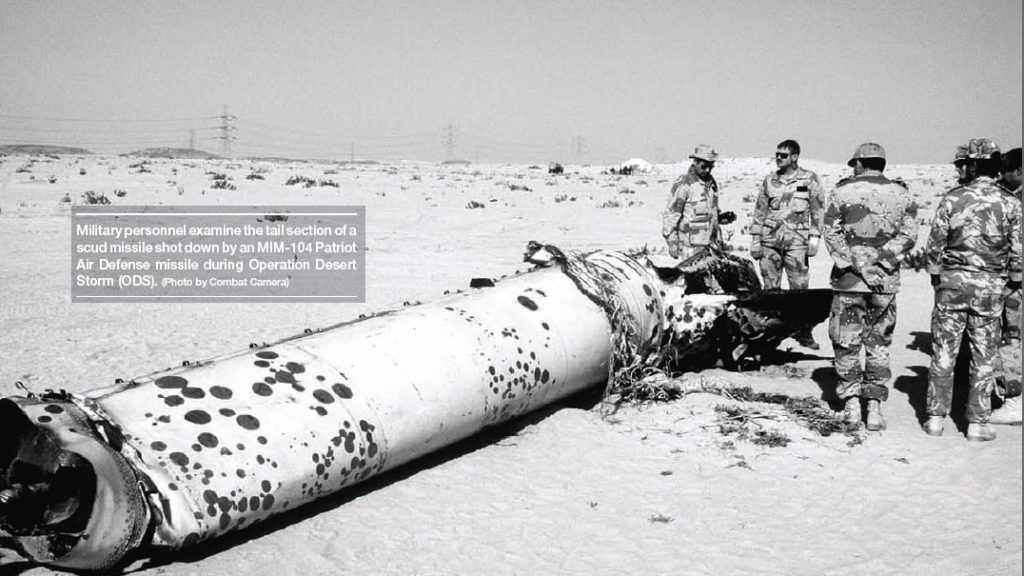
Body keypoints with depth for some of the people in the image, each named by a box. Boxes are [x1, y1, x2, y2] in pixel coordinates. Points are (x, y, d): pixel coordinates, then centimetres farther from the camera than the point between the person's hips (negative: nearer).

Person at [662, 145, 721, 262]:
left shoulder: (712, 183, 13)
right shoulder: (684, 184, -10)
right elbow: (670, 214, -10)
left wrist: (718, 239, 22)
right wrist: (672, 243, -12)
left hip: (710, 243, 7)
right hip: (691, 245, -7)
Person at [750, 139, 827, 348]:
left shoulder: (809, 179, 3)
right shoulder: (769, 180, 12)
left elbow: (818, 210, 3)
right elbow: (760, 212, 14)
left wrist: (814, 238, -5)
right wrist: (755, 240, 9)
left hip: (796, 241, -3)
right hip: (770, 240, 3)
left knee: (799, 287, -5)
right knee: (770, 288, 4)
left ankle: (803, 332, 3)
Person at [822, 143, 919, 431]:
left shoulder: (844, 191, -3)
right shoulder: (901, 194, 4)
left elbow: (831, 233, -8)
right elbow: (908, 235, -3)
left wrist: (855, 265, -9)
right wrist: (881, 261, -6)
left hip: (849, 278, -2)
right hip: (886, 280, 2)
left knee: (846, 342, 9)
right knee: (879, 343, 12)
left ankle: (852, 405, 8)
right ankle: (875, 406, 9)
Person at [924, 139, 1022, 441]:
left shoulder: (952, 198, -4)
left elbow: (935, 243, -1)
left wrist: (936, 274, 13)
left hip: (953, 281, 0)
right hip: (991, 285, 0)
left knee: (944, 352, 7)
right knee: (983, 357, 7)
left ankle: (936, 418, 10)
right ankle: (977, 422, 11)